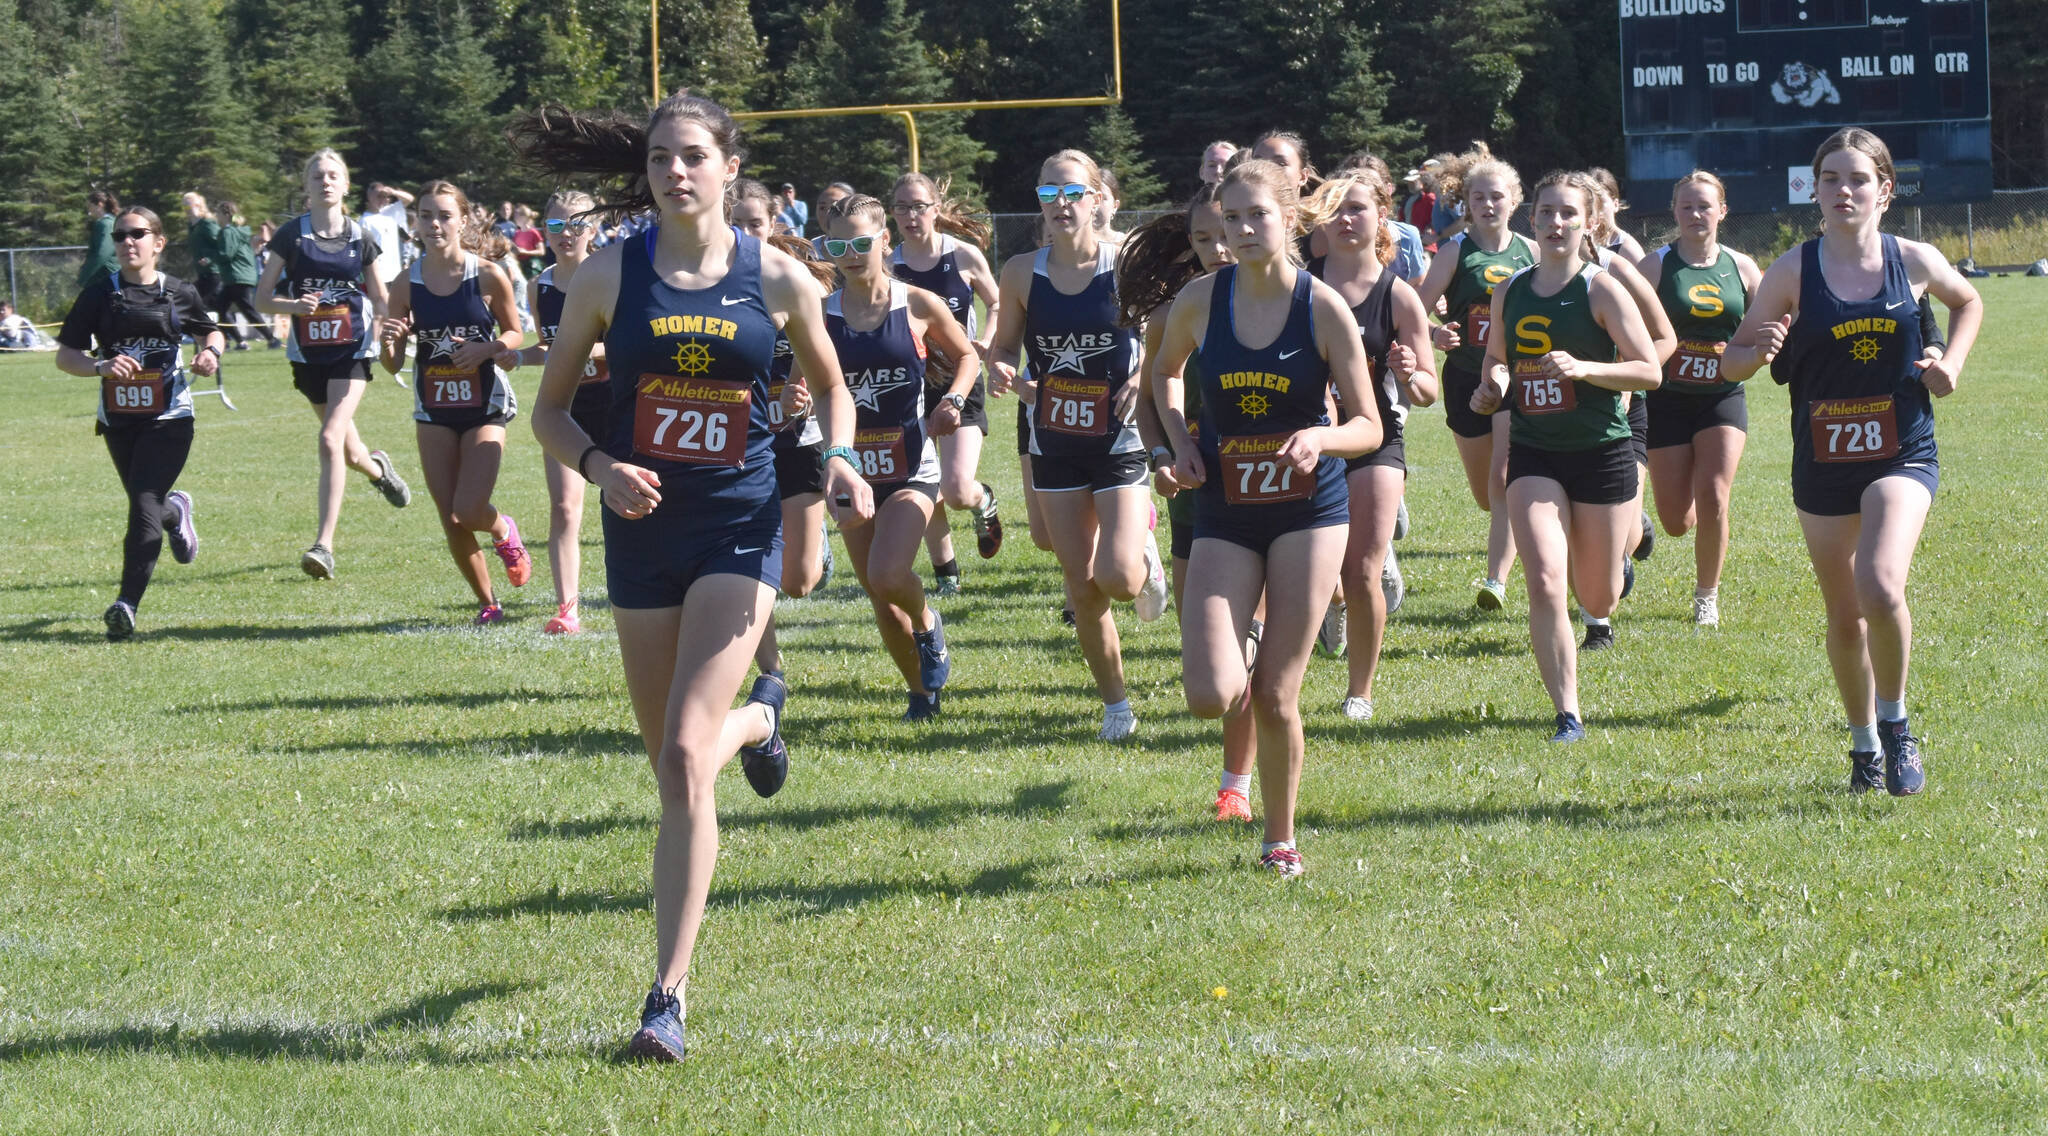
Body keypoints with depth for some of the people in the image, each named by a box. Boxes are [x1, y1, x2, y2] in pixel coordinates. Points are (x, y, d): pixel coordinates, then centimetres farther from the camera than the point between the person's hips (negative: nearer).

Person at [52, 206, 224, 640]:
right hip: (119, 419, 2)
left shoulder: (179, 293, 0)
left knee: (144, 506, -16)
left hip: (169, 417, -2)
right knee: (145, 505, 17)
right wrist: (102, 366, -23)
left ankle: (127, 604, -17)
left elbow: (210, 332, 18)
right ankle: (175, 511, 55)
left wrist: (210, 352, -5)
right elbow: (65, 355, -4)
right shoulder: (99, 294, -2)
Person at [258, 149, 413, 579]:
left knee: (331, 439, -19)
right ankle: (378, 469, 53)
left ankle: (324, 545, -20)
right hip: (308, 354, 2)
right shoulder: (291, 235, -2)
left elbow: (379, 298, 11)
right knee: (349, 451, 14)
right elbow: (261, 297, 1)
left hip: (352, 352, -2)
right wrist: (293, 305, -20)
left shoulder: (361, 238, 1)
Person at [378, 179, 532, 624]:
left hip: (485, 407, -3)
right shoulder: (407, 285, -4)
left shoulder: (489, 277, -10)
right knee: (451, 523, 4)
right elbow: (393, 365, 0)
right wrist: (389, 341, -22)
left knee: (469, 512, -15)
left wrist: (487, 349, -16)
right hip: (434, 412, 3)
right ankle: (487, 603, 24)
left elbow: (514, 333, 4)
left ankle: (505, 531, 21)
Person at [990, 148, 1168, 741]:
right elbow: (1003, 347, 10)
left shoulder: (1126, 265, -9)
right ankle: (1115, 703, 22)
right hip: (1055, 444, 3)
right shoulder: (1022, 272, -1)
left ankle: (1147, 562, 21)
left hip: (1119, 441, -3)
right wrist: (1005, 374, -13)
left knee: (1118, 577, -16)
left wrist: (1144, 378, -18)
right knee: (1081, 588, 5)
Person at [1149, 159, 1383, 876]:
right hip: (1224, 512, 2)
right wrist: (1181, 441, 0)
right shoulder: (1200, 301, -4)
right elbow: (1164, 374, 18)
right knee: (1210, 697, -13)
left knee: (1277, 697, -1)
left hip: (1309, 507, -2)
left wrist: (1319, 437, -27)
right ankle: (1242, 674, 25)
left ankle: (1280, 841, 19)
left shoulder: (1324, 308, -9)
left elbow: (1368, 427, -6)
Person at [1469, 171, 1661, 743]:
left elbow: (1649, 371, -11)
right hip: (1533, 454, 3)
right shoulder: (1509, 291, 5)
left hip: (1601, 453, -3)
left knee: (1597, 601, 9)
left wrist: (1582, 368, -25)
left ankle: (1616, 556, 47)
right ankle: (1568, 713, -7)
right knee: (1545, 585, -15)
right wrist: (1491, 388, -2)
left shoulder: (1601, 289, -8)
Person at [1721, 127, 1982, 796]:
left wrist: (1951, 364, 3)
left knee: (1880, 585, -24)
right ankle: (1865, 744, 32)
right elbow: (1731, 361, 0)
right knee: (1844, 614, 11)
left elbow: (1968, 302, 19)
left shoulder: (1914, 261, -3)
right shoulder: (1792, 272, -6)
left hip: (1902, 456, -1)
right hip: (1823, 463, 2)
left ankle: (1895, 721, -1)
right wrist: (1759, 352, -23)